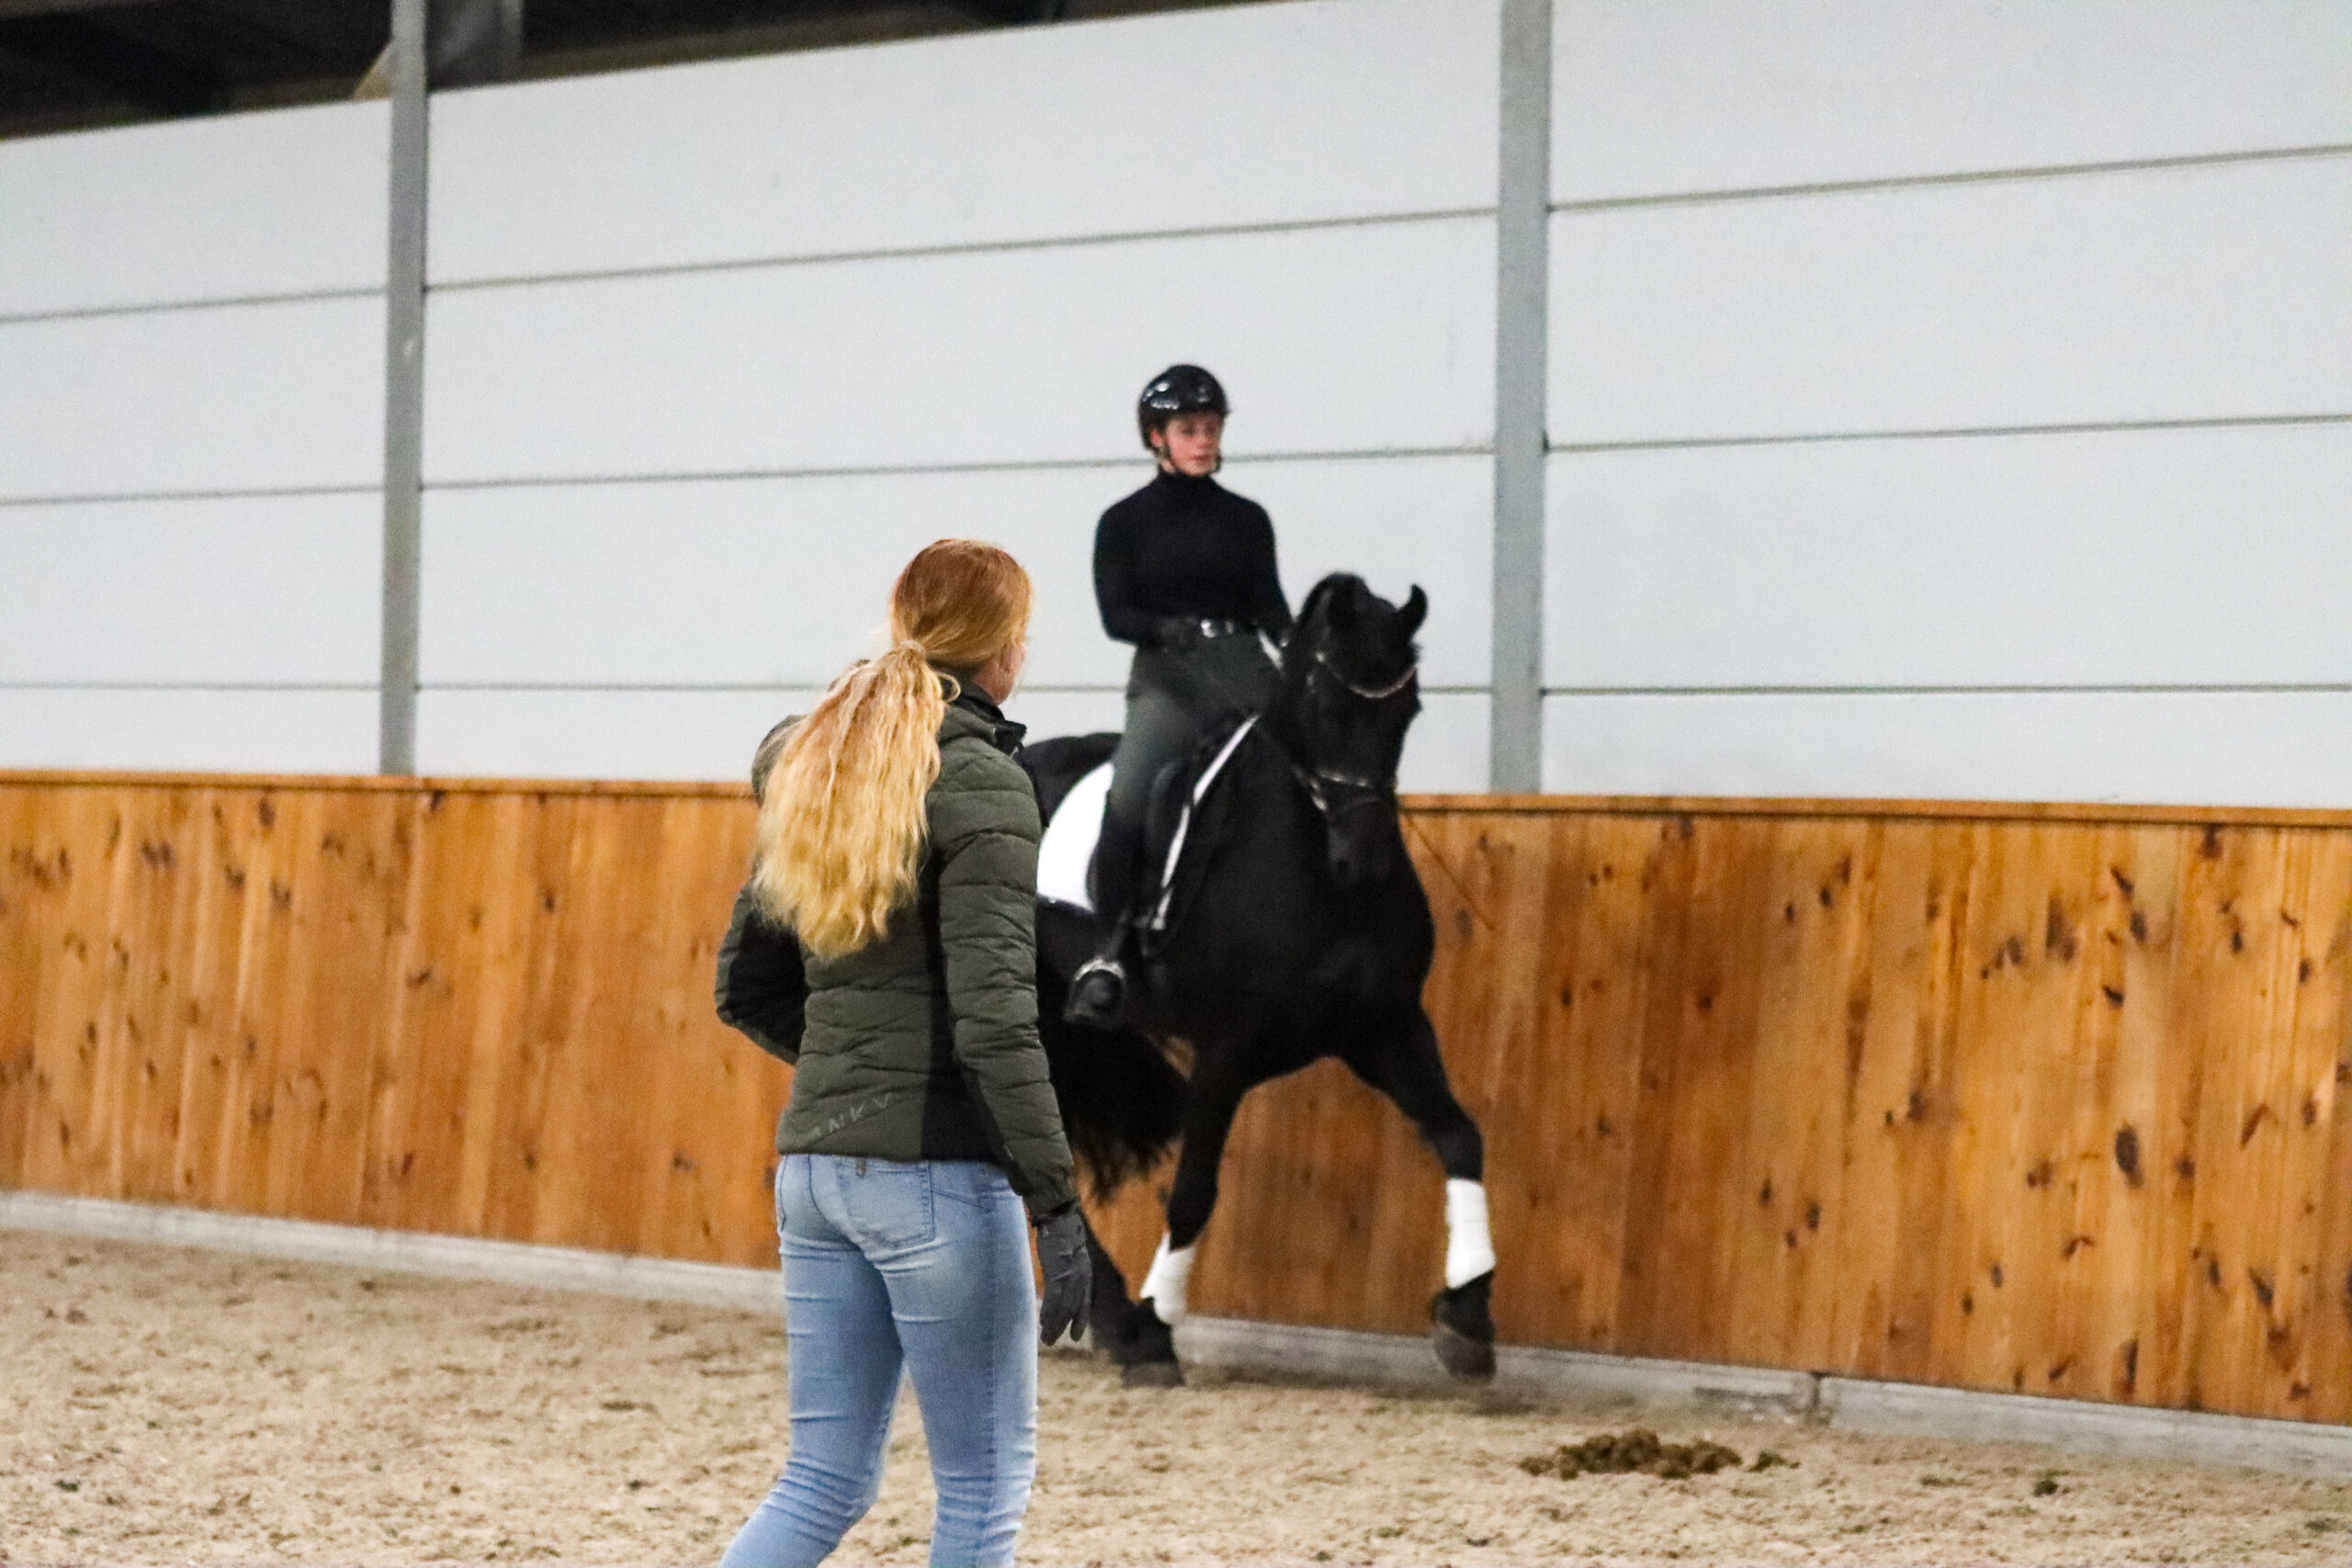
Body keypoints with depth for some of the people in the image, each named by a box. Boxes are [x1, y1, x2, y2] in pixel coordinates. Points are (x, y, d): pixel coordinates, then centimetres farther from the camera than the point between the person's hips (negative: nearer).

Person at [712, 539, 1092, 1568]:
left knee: (825, 1481, 12)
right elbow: (994, 1016, -20)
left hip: (812, 1165, 7)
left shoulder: (813, 777, 11)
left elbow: (746, 992, 16)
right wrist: (1059, 1207, -19)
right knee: (986, 1483, 5)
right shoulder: (977, 784, -12)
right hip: (935, 1172, -7)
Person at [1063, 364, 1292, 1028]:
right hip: (1166, 675, -3)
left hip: (1245, 670, 3)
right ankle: (1106, 953, -25)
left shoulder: (1247, 519, 13)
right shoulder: (1125, 522, 7)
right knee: (1127, 794, -27)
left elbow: (1270, 604, 7)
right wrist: (1171, 630, -23)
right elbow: (1116, 615, -2)